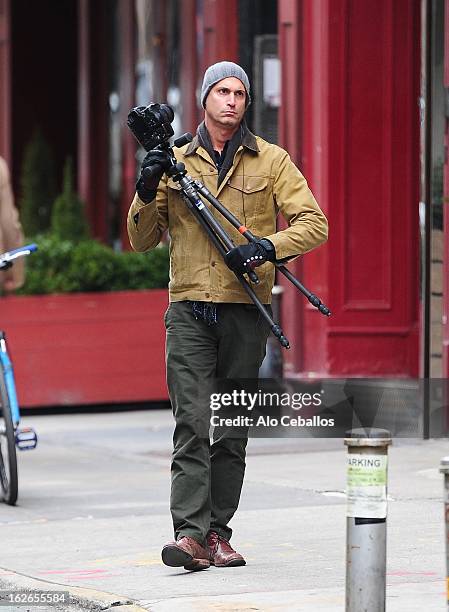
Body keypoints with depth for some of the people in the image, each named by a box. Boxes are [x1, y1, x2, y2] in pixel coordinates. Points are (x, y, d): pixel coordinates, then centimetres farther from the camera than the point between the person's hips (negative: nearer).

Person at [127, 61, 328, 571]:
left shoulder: (271, 161, 7)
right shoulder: (176, 162, 11)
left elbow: (314, 224, 0)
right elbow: (142, 240, 12)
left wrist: (268, 247, -17)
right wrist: (147, 192, -6)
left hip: (246, 312, 0)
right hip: (190, 310, 0)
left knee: (233, 429, 5)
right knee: (191, 422, -11)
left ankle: (217, 532, 12)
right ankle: (190, 534, -17)